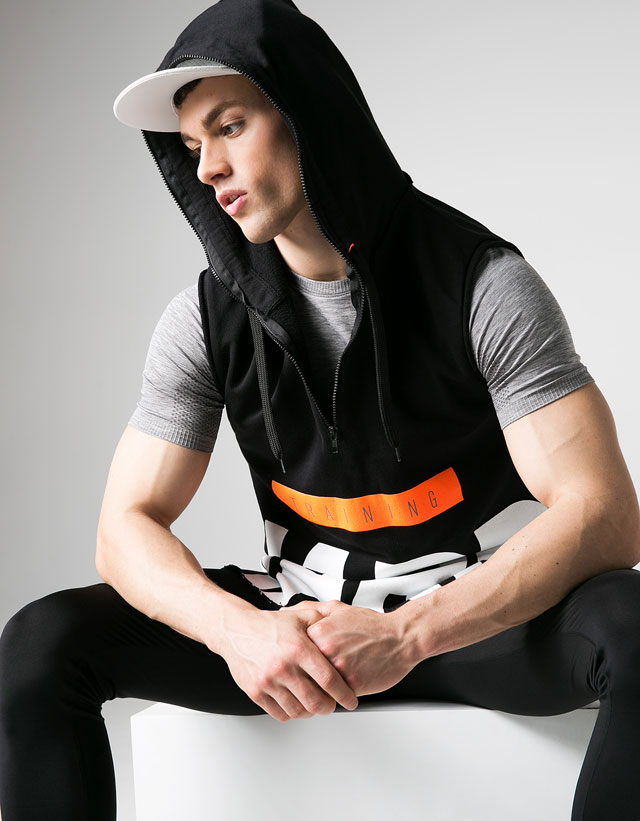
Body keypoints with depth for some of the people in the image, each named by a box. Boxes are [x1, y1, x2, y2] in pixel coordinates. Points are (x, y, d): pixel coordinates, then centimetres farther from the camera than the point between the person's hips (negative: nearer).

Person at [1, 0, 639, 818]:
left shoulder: (483, 282, -13)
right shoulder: (205, 319, -3)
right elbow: (128, 528, -5)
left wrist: (410, 633, -33)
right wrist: (237, 630, -27)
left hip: (477, 617, -2)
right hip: (299, 623, 3)